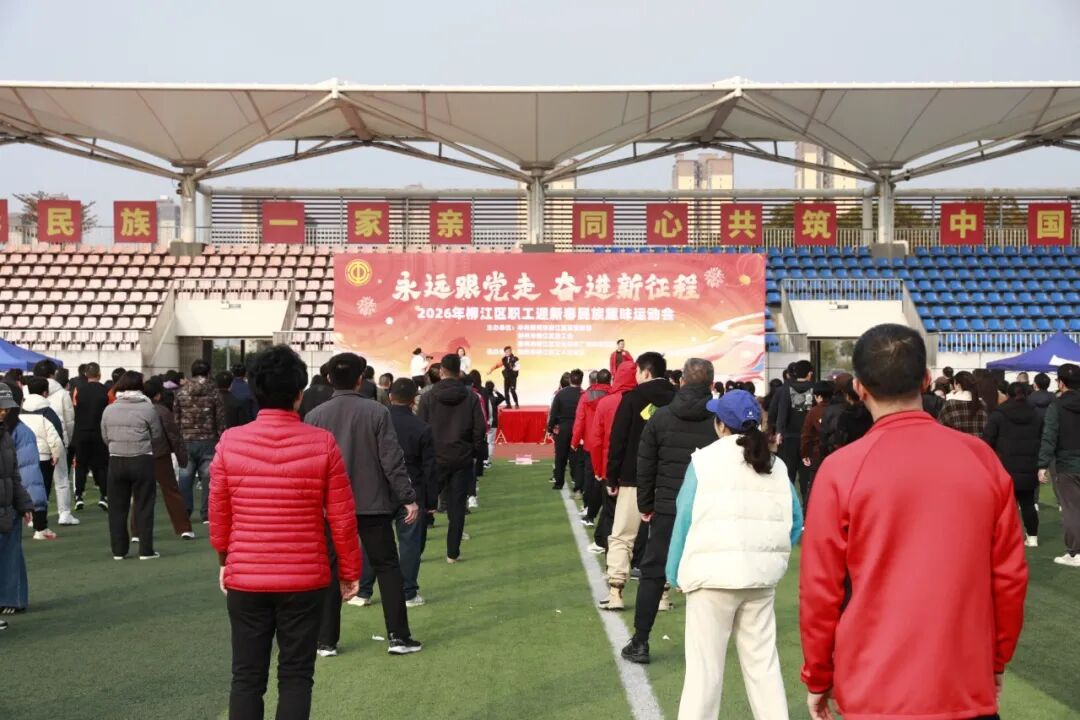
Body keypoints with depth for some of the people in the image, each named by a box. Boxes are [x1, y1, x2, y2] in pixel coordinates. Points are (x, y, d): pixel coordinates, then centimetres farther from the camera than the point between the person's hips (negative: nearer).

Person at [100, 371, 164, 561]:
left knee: (117, 507, 11)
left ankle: (118, 550, 14)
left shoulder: (109, 410, 1)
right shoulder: (147, 408, -8)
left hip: (116, 461, 3)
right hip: (142, 460, -3)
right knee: (144, 506, 4)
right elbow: (157, 436, -2)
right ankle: (145, 550, 5)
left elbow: (105, 438, 5)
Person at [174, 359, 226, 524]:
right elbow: (220, 419, -6)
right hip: (208, 441, -2)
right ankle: (206, 514, 5)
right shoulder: (214, 392, -5)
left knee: (185, 477, 10)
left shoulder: (181, 392, 2)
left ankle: (184, 512, 13)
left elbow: (175, 418, 4)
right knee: (208, 478, 3)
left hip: (186, 441, 2)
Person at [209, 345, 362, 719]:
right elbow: (342, 518, -6)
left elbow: (218, 512, 3)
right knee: (296, 676, 10)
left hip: (245, 578, 1)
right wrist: (349, 571, 8)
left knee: (247, 676, 12)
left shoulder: (230, 441, -7)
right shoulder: (322, 443, -10)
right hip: (305, 579, -1)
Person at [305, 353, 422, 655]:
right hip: (373, 504, -1)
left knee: (331, 572, 10)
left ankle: (326, 641, 12)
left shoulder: (315, 416, -2)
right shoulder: (377, 412, -8)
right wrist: (408, 498, -6)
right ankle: (399, 636, 9)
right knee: (388, 567, 9)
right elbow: (392, 460, -11)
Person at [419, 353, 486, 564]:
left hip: (435, 459, -1)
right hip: (463, 459, 1)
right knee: (457, 506, 6)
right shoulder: (470, 397, -1)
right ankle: (453, 552, 7)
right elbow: (480, 429, -2)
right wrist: (477, 454, 8)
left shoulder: (428, 397, -4)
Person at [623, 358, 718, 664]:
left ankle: (640, 643, 8)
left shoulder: (661, 417, -2)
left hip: (668, 508, 0)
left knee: (652, 573, 7)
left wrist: (646, 505, 10)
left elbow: (645, 466, 1)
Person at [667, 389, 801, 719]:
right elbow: (795, 521, 7)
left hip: (714, 573, -4)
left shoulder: (705, 460, -6)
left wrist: (675, 573, 3)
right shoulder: (775, 465, 7)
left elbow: (685, 519, -5)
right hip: (763, 574, 5)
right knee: (763, 659, 14)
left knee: (705, 663, 2)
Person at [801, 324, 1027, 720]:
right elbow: (1010, 575, 3)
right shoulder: (982, 458, -3)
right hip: (968, 688, 2)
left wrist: (817, 679, 7)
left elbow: (820, 587, -6)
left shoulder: (842, 469, -11)